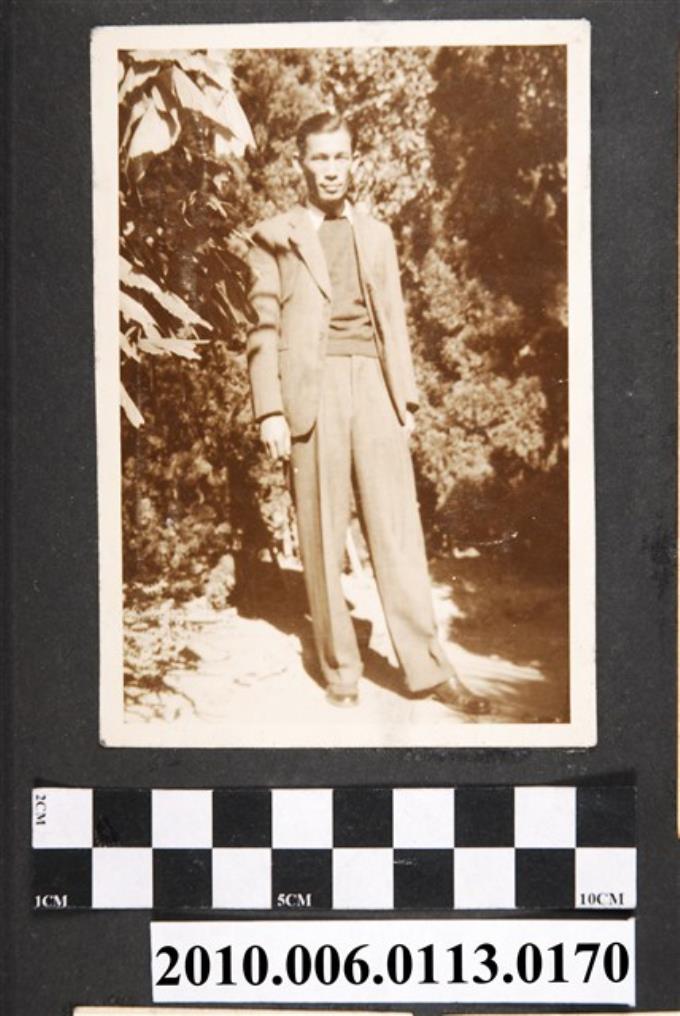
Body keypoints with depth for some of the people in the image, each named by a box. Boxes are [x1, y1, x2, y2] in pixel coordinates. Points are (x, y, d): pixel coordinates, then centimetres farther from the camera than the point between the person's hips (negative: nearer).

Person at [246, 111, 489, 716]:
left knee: (399, 530, -2)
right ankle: (340, 671, 8)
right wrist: (270, 411, -5)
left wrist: (406, 397, 10)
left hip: (375, 387, 2)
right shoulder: (276, 238, 9)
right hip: (313, 389, -2)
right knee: (322, 538, 0)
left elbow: (394, 324, 19)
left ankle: (428, 668, 0)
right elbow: (264, 329, 4)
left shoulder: (376, 235, 20)